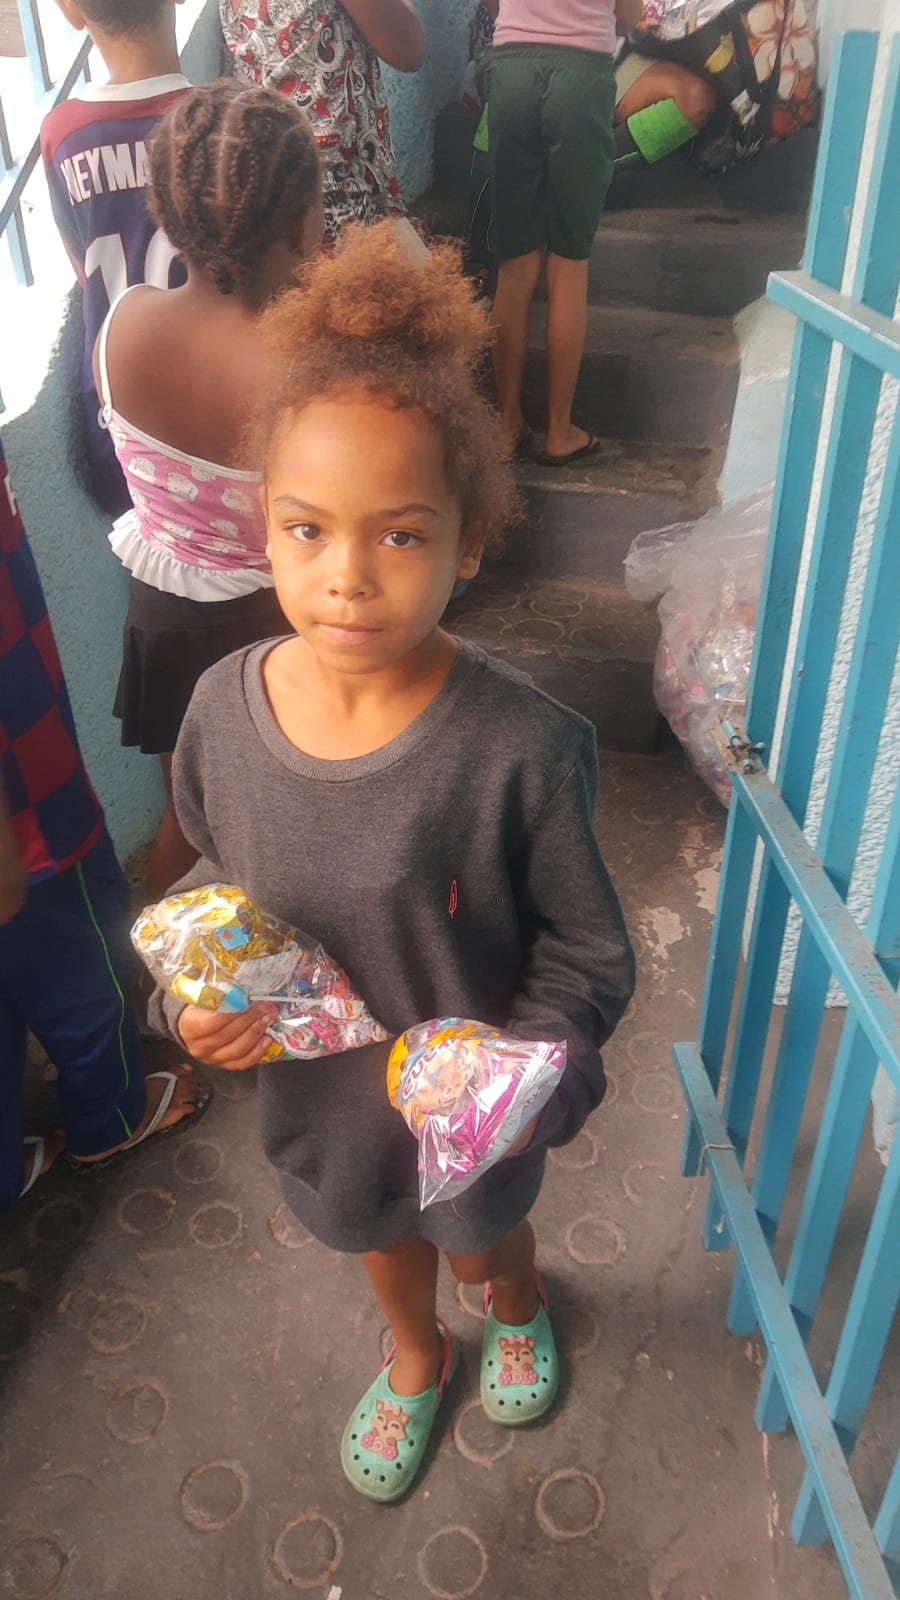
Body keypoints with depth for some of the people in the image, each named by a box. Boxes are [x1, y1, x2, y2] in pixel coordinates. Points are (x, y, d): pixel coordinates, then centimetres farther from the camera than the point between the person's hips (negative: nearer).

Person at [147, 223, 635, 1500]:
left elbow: (588, 949, -17)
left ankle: (519, 1310, 69)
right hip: (318, 1083, 3)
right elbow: (215, 878, -1)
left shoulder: (523, 746, -31)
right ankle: (417, 1358, 68)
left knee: (481, 1230, 29)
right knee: (375, 1228, 32)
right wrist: (195, 992, -17)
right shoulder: (226, 706, -20)